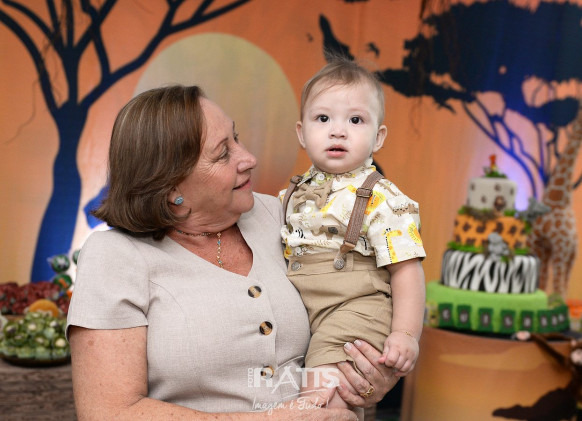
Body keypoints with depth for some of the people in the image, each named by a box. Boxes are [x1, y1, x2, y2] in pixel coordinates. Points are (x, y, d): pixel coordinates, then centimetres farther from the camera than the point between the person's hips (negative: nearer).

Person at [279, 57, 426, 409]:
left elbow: (406, 269, -10)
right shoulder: (295, 194, 12)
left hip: (354, 308, -7)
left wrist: (406, 334, -17)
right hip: (297, 312, 7)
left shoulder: (382, 199, -7)